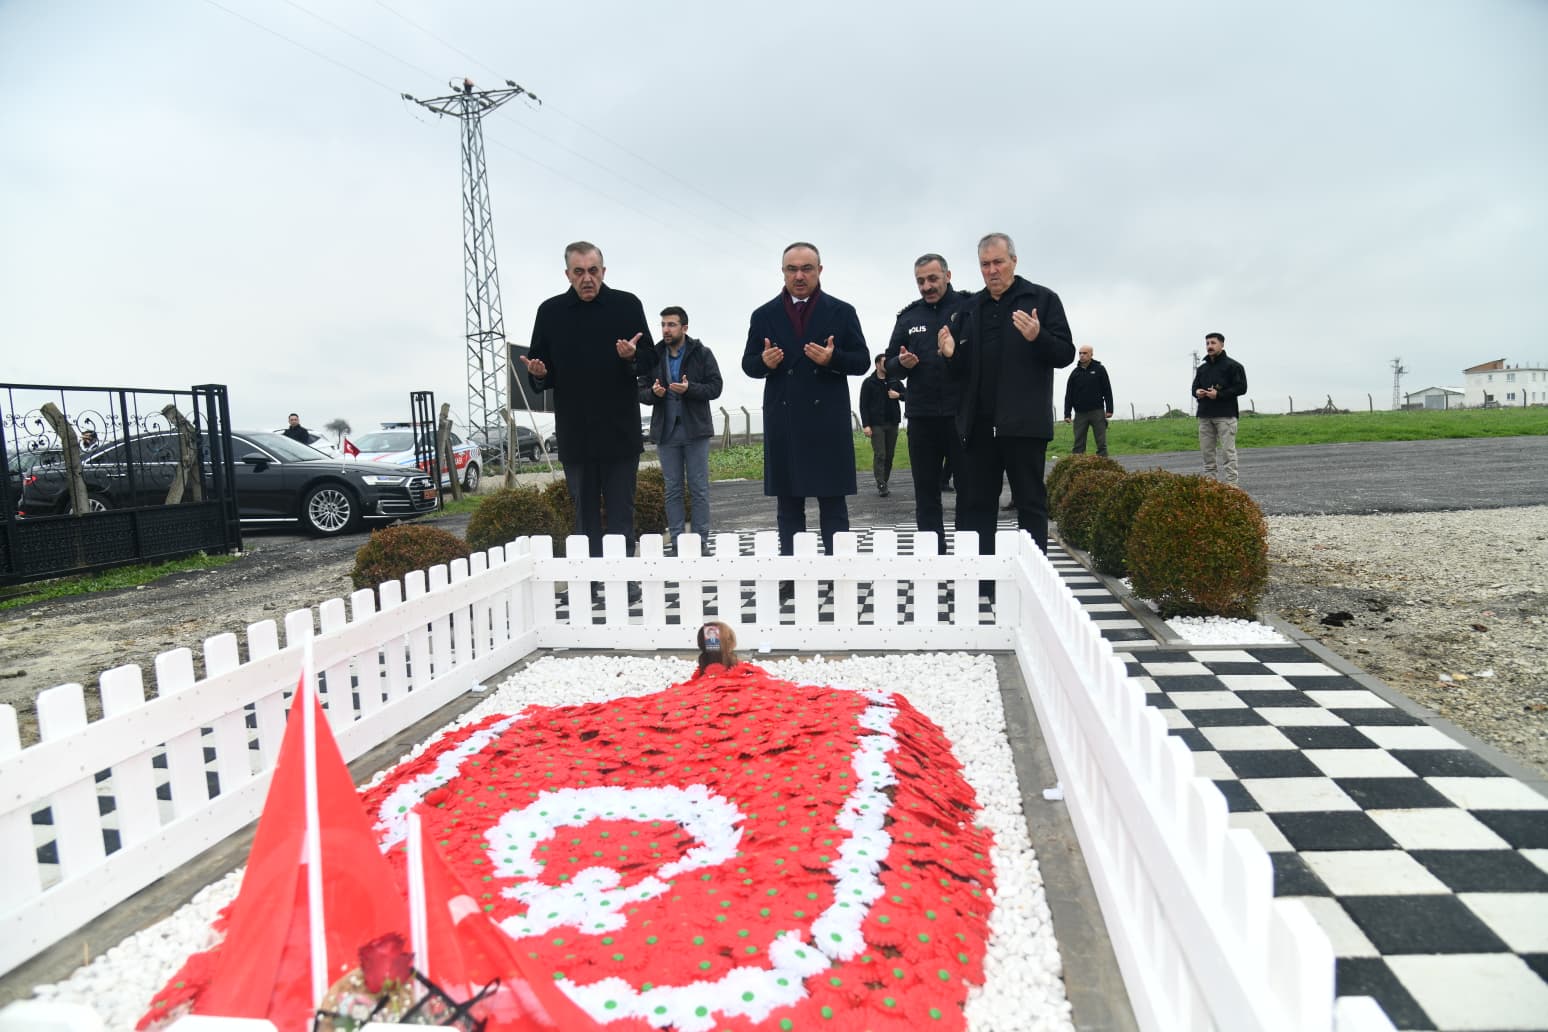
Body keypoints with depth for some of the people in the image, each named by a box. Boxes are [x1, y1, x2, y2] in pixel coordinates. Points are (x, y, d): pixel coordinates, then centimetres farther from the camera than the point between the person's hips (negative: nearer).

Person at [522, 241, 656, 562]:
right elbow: (541, 376, 11)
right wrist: (538, 374, -12)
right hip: (574, 431, 2)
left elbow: (650, 360, 4)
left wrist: (632, 357, -17)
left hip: (620, 429, -2)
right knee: (585, 514, 8)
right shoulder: (550, 311, 8)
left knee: (621, 512, 0)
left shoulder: (627, 305, 3)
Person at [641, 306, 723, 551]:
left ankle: (701, 541, 7)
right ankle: (676, 542, 12)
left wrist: (690, 389, -21)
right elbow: (641, 392, 10)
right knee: (673, 489, 6)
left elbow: (715, 387, -5)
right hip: (666, 431, 3)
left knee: (699, 489, 1)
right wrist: (653, 393, -12)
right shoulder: (654, 356, 8)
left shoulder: (702, 354, 0)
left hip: (695, 430, -3)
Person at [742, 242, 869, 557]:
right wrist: (764, 361, -12)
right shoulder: (764, 315, 9)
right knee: (788, 506, 7)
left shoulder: (842, 312, 6)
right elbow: (749, 365, 10)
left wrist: (833, 357, -17)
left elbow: (862, 362, 3)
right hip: (783, 422, 2)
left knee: (833, 505, 2)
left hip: (828, 421, -1)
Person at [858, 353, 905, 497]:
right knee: (879, 455, -10)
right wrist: (866, 425, -11)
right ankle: (881, 486, -12)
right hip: (876, 424, -4)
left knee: (889, 455, 5)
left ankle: (884, 484, 12)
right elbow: (863, 405, -2)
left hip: (892, 423, 4)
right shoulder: (869, 382, 2)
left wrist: (899, 395, -6)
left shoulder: (895, 381, 12)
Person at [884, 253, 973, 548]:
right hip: (921, 415, 4)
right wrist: (902, 363, -5)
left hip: (963, 413, -3)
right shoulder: (908, 316, 13)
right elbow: (890, 363, 16)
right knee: (926, 493, 7)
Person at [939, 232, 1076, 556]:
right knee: (973, 506, 5)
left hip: (1024, 423, -4)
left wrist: (1038, 337, -21)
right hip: (979, 424, 4)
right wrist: (951, 355, -6)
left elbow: (1065, 355, -2)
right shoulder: (969, 309, 15)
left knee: (1031, 504, 3)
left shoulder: (1042, 299, 3)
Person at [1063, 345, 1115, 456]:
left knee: (1101, 443, -1)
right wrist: (1067, 414, 2)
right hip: (1080, 413, 2)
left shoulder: (1099, 369, 4)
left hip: (1097, 412, -2)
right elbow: (1068, 395, 9)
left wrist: (1109, 409, -6)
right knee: (1078, 444, 0)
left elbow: (1107, 391, 1)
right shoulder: (1075, 373, 10)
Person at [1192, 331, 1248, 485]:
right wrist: (1197, 392, -1)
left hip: (1225, 414, -6)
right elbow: (1195, 386, 24)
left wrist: (1219, 394, -17)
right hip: (1205, 415, 6)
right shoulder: (1202, 368, 20)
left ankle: (1230, 485, -7)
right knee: (1207, 451, 6)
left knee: (1227, 451, -7)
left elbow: (1241, 387, -7)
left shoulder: (1233, 365, 0)